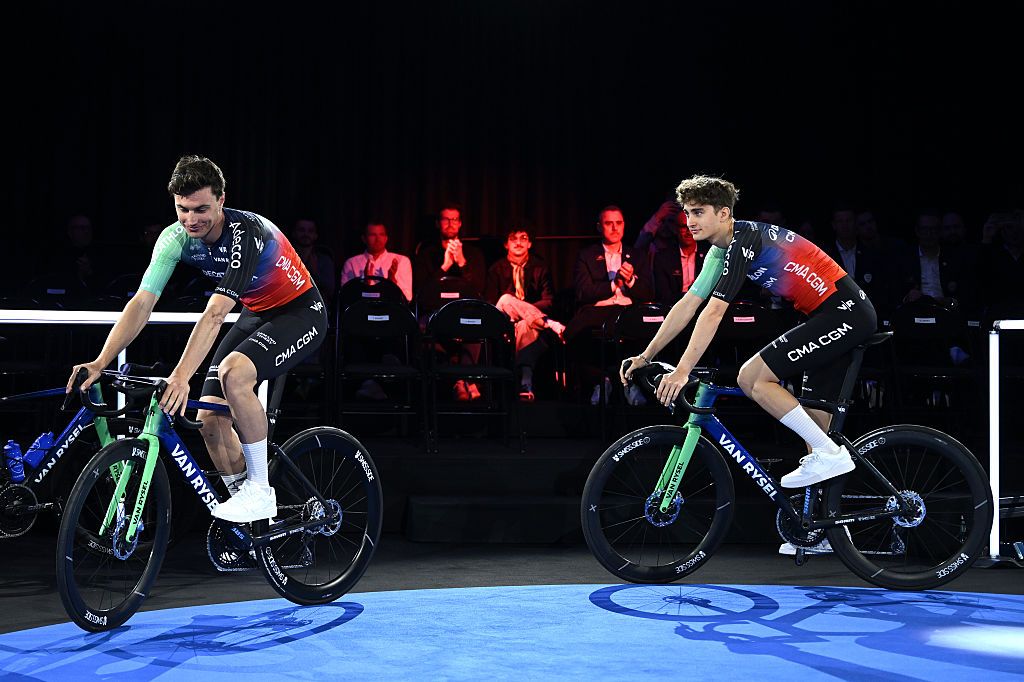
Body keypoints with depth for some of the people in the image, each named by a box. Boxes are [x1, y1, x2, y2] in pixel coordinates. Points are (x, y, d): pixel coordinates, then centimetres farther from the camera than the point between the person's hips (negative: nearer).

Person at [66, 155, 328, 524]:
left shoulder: (245, 232, -31)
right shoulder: (175, 238, -12)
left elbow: (215, 315, -39)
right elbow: (141, 303, -17)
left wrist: (181, 376, -48)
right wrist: (100, 362, -29)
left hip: (301, 312, -7)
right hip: (256, 314, 7)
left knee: (234, 372, -34)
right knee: (210, 419, -5)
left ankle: (260, 489, -21)